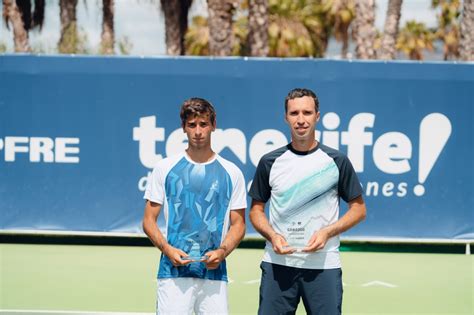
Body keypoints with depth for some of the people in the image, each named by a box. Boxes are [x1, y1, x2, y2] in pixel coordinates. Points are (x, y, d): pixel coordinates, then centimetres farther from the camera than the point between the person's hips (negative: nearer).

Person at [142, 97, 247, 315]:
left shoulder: (231, 173, 10)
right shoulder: (165, 168, 7)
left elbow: (238, 224, 11)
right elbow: (149, 220, 8)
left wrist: (222, 252, -8)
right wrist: (167, 249, -9)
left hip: (214, 273, 1)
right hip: (173, 273, -1)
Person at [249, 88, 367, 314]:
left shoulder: (337, 161, 3)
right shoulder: (270, 162, 7)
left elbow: (358, 209, 7)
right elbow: (256, 209, 13)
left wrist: (327, 232, -9)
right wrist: (272, 236, -7)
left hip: (324, 265, -1)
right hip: (277, 265, 1)